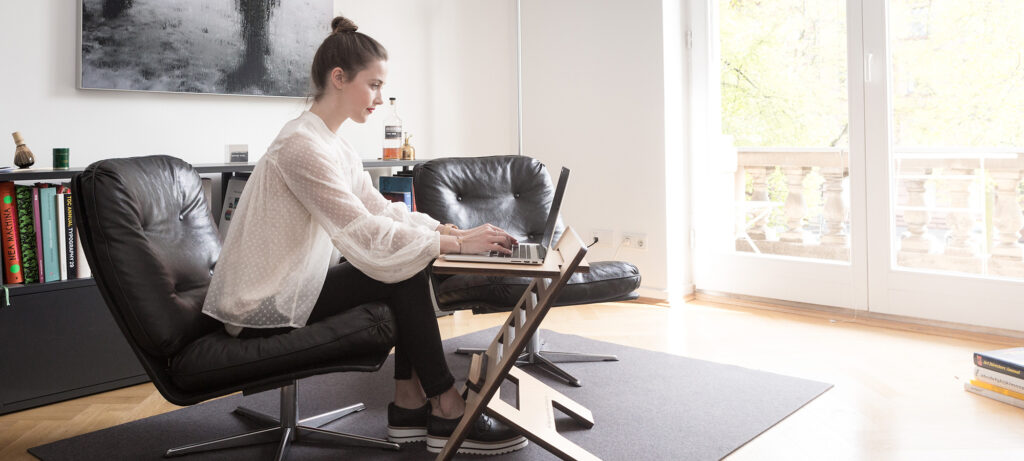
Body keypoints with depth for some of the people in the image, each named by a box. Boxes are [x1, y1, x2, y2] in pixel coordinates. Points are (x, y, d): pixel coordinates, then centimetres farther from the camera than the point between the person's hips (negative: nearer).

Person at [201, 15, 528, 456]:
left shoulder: (337, 147, 10)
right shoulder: (302, 145, -22)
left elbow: (381, 210, 8)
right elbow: (366, 235, -27)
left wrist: (449, 230, -7)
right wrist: (457, 244, -23)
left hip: (290, 285, 9)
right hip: (258, 309, -9)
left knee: (411, 262, 0)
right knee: (403, 274, -16)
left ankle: (409, 404, 3)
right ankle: (448, 412, -5)